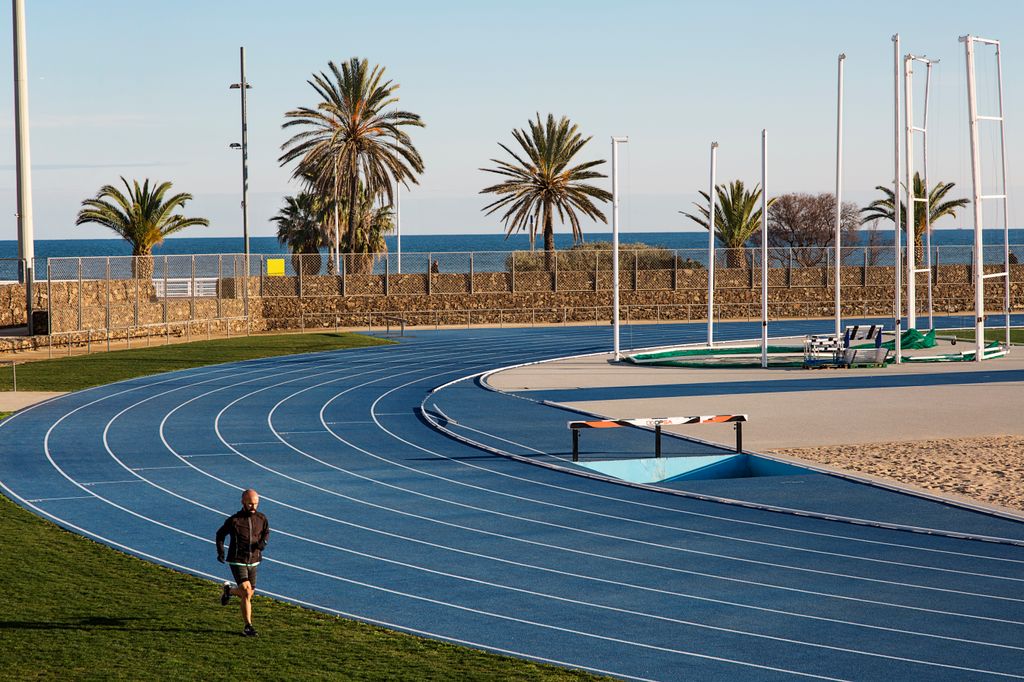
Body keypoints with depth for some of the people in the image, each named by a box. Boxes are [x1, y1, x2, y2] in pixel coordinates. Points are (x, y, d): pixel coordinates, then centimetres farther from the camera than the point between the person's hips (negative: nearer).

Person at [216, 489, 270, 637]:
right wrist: (220, 552, -5)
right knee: (246, 592, -17)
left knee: (248, 594, 10)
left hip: (253, 562, 5)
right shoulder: (234, 520, -12)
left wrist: (263, 542, -3)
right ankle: (248, 626, -6)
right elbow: (220, 534, 4)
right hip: (237, 562, -5)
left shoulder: (261, 519, -2)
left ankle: (228, 590, 42)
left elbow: (266, 531, 18)